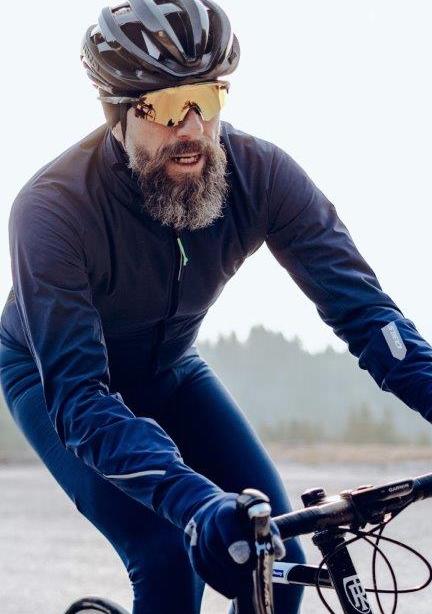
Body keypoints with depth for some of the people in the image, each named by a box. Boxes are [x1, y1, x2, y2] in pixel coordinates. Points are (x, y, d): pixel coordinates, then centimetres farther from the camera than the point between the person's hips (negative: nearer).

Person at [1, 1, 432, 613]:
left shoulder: (259, 173, -25)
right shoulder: (52, 210, -35)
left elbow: (358, 302, -28)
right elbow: (77, 397, -41)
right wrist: (196, 502, -56)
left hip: (168, 368, 4)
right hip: (54, 376, -4)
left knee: (278, 562, -11)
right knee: (167, 565, -24)